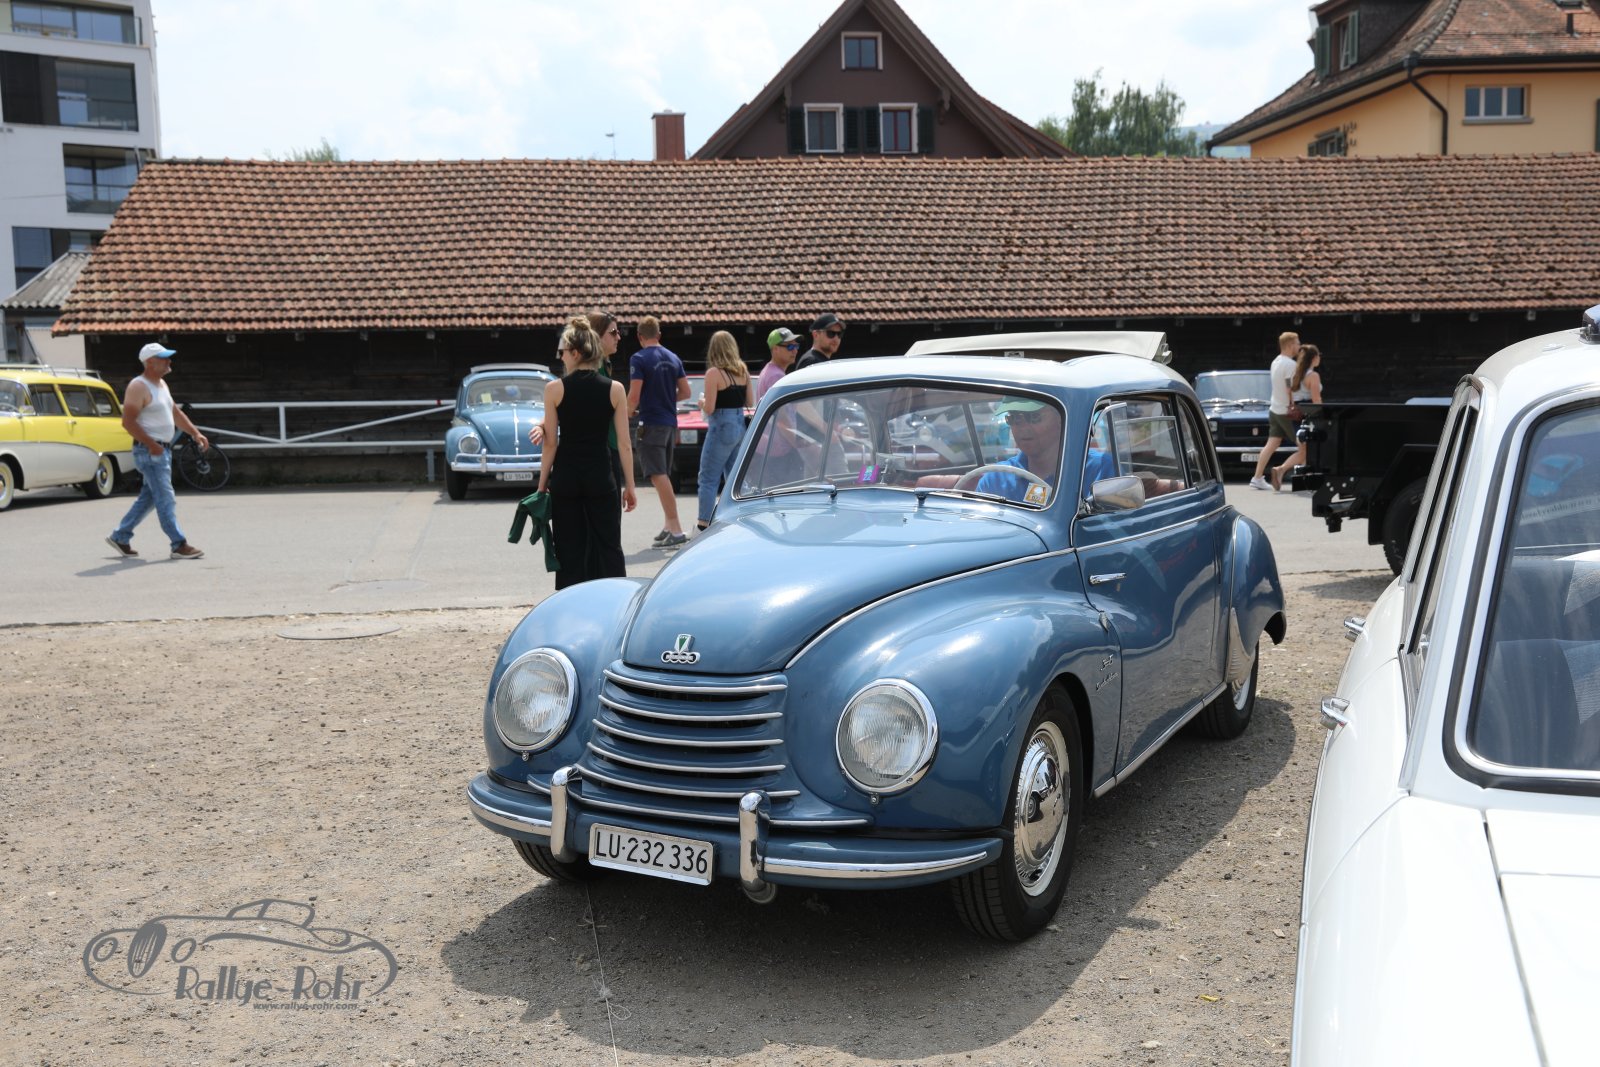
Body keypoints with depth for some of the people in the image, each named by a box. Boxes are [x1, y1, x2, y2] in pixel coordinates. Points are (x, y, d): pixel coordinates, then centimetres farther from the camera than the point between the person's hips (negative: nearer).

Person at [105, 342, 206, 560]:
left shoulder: (161, 384, 15)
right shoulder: (139, 387, -13)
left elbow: (175, 413, 23)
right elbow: (128, 421, -19)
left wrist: (196, 433, 12)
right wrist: (151, 444, -22)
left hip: (163, 450, 10)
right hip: (150, 452, -10)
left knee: (148, 497, 15)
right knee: (166, 500, -8)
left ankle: (120, 537, 24)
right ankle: (179, 546, -6)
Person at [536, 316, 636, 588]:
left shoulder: (555, 389, -6)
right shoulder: (615, 389, -3)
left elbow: (551, 443, -4)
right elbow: (624, 444, -3)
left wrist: (542, 483, 6)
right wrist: (629, 485, 5)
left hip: (565, 477, 0)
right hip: (601, 475, 0)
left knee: (569, 554, 8)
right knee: (609, 550, 9)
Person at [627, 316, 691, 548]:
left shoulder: (639, 359, -10)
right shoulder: (673, 359, 10)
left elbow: (634, 396, -14)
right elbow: (685, 392, 12)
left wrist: (628, 412, 5)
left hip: (651, 424, -7)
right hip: (670, 423, 7)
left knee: (658, 476, -10)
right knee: (665, 476, 17)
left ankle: (676, 531, -18)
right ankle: (669, 526, 22)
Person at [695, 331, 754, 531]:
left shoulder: (714, 373, -12)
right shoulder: (743, 371, 7)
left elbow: (709, 408, -14)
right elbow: (750, 403, 10)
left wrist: (702, 400, 6)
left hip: (721, 428, -7)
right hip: (740, 426, 7)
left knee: (708, 479, -2)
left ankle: (704, 525, -6)